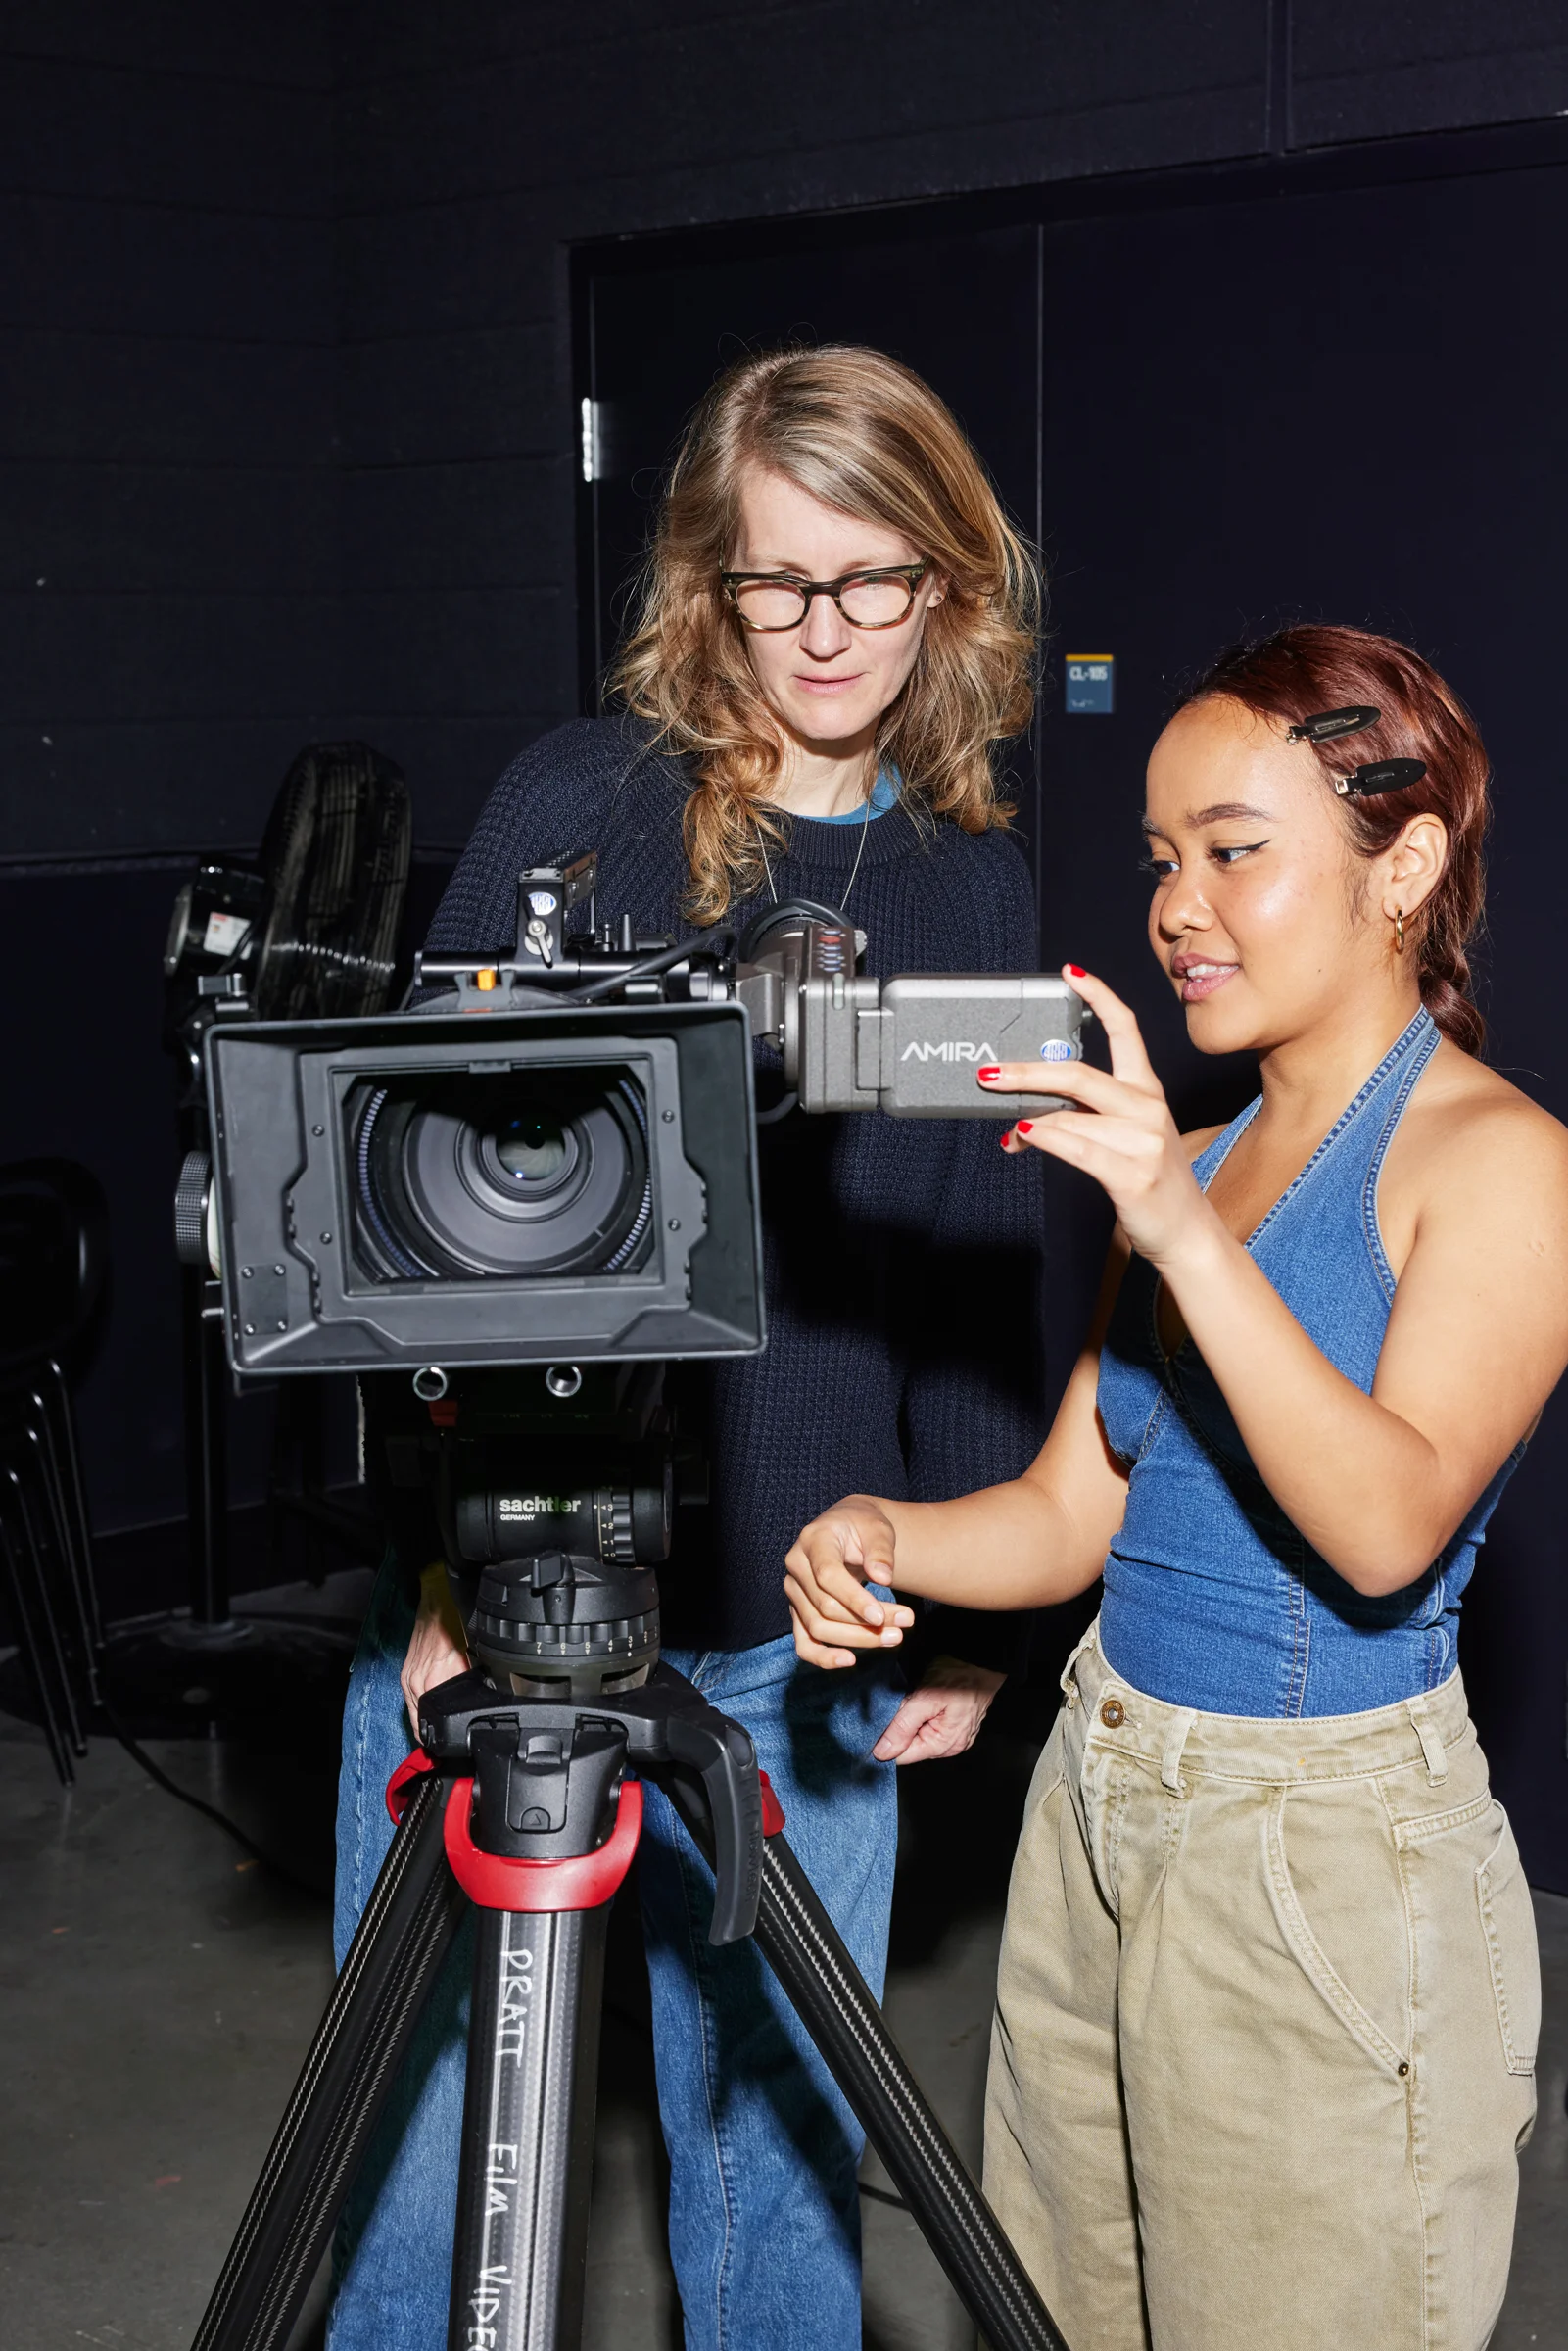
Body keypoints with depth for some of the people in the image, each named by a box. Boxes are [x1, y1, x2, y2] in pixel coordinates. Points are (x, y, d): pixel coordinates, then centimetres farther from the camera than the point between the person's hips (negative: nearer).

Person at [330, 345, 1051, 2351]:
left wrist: (969, 1610, 9)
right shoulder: (582, 804, -6)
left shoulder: (975, 883, 7)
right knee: (432, 2135, 5)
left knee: (786, 2129, 14)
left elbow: (979, 1276, 11)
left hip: (801, 1628, 3)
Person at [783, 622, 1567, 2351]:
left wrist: (1185, 1232, -32)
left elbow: (1389, 1526, -25)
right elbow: (1071, 1515, 10)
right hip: (1096, 1811, 7)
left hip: (1335, 1856, -7)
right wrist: (882, 1535, -10)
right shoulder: (1191, 1154, 12)